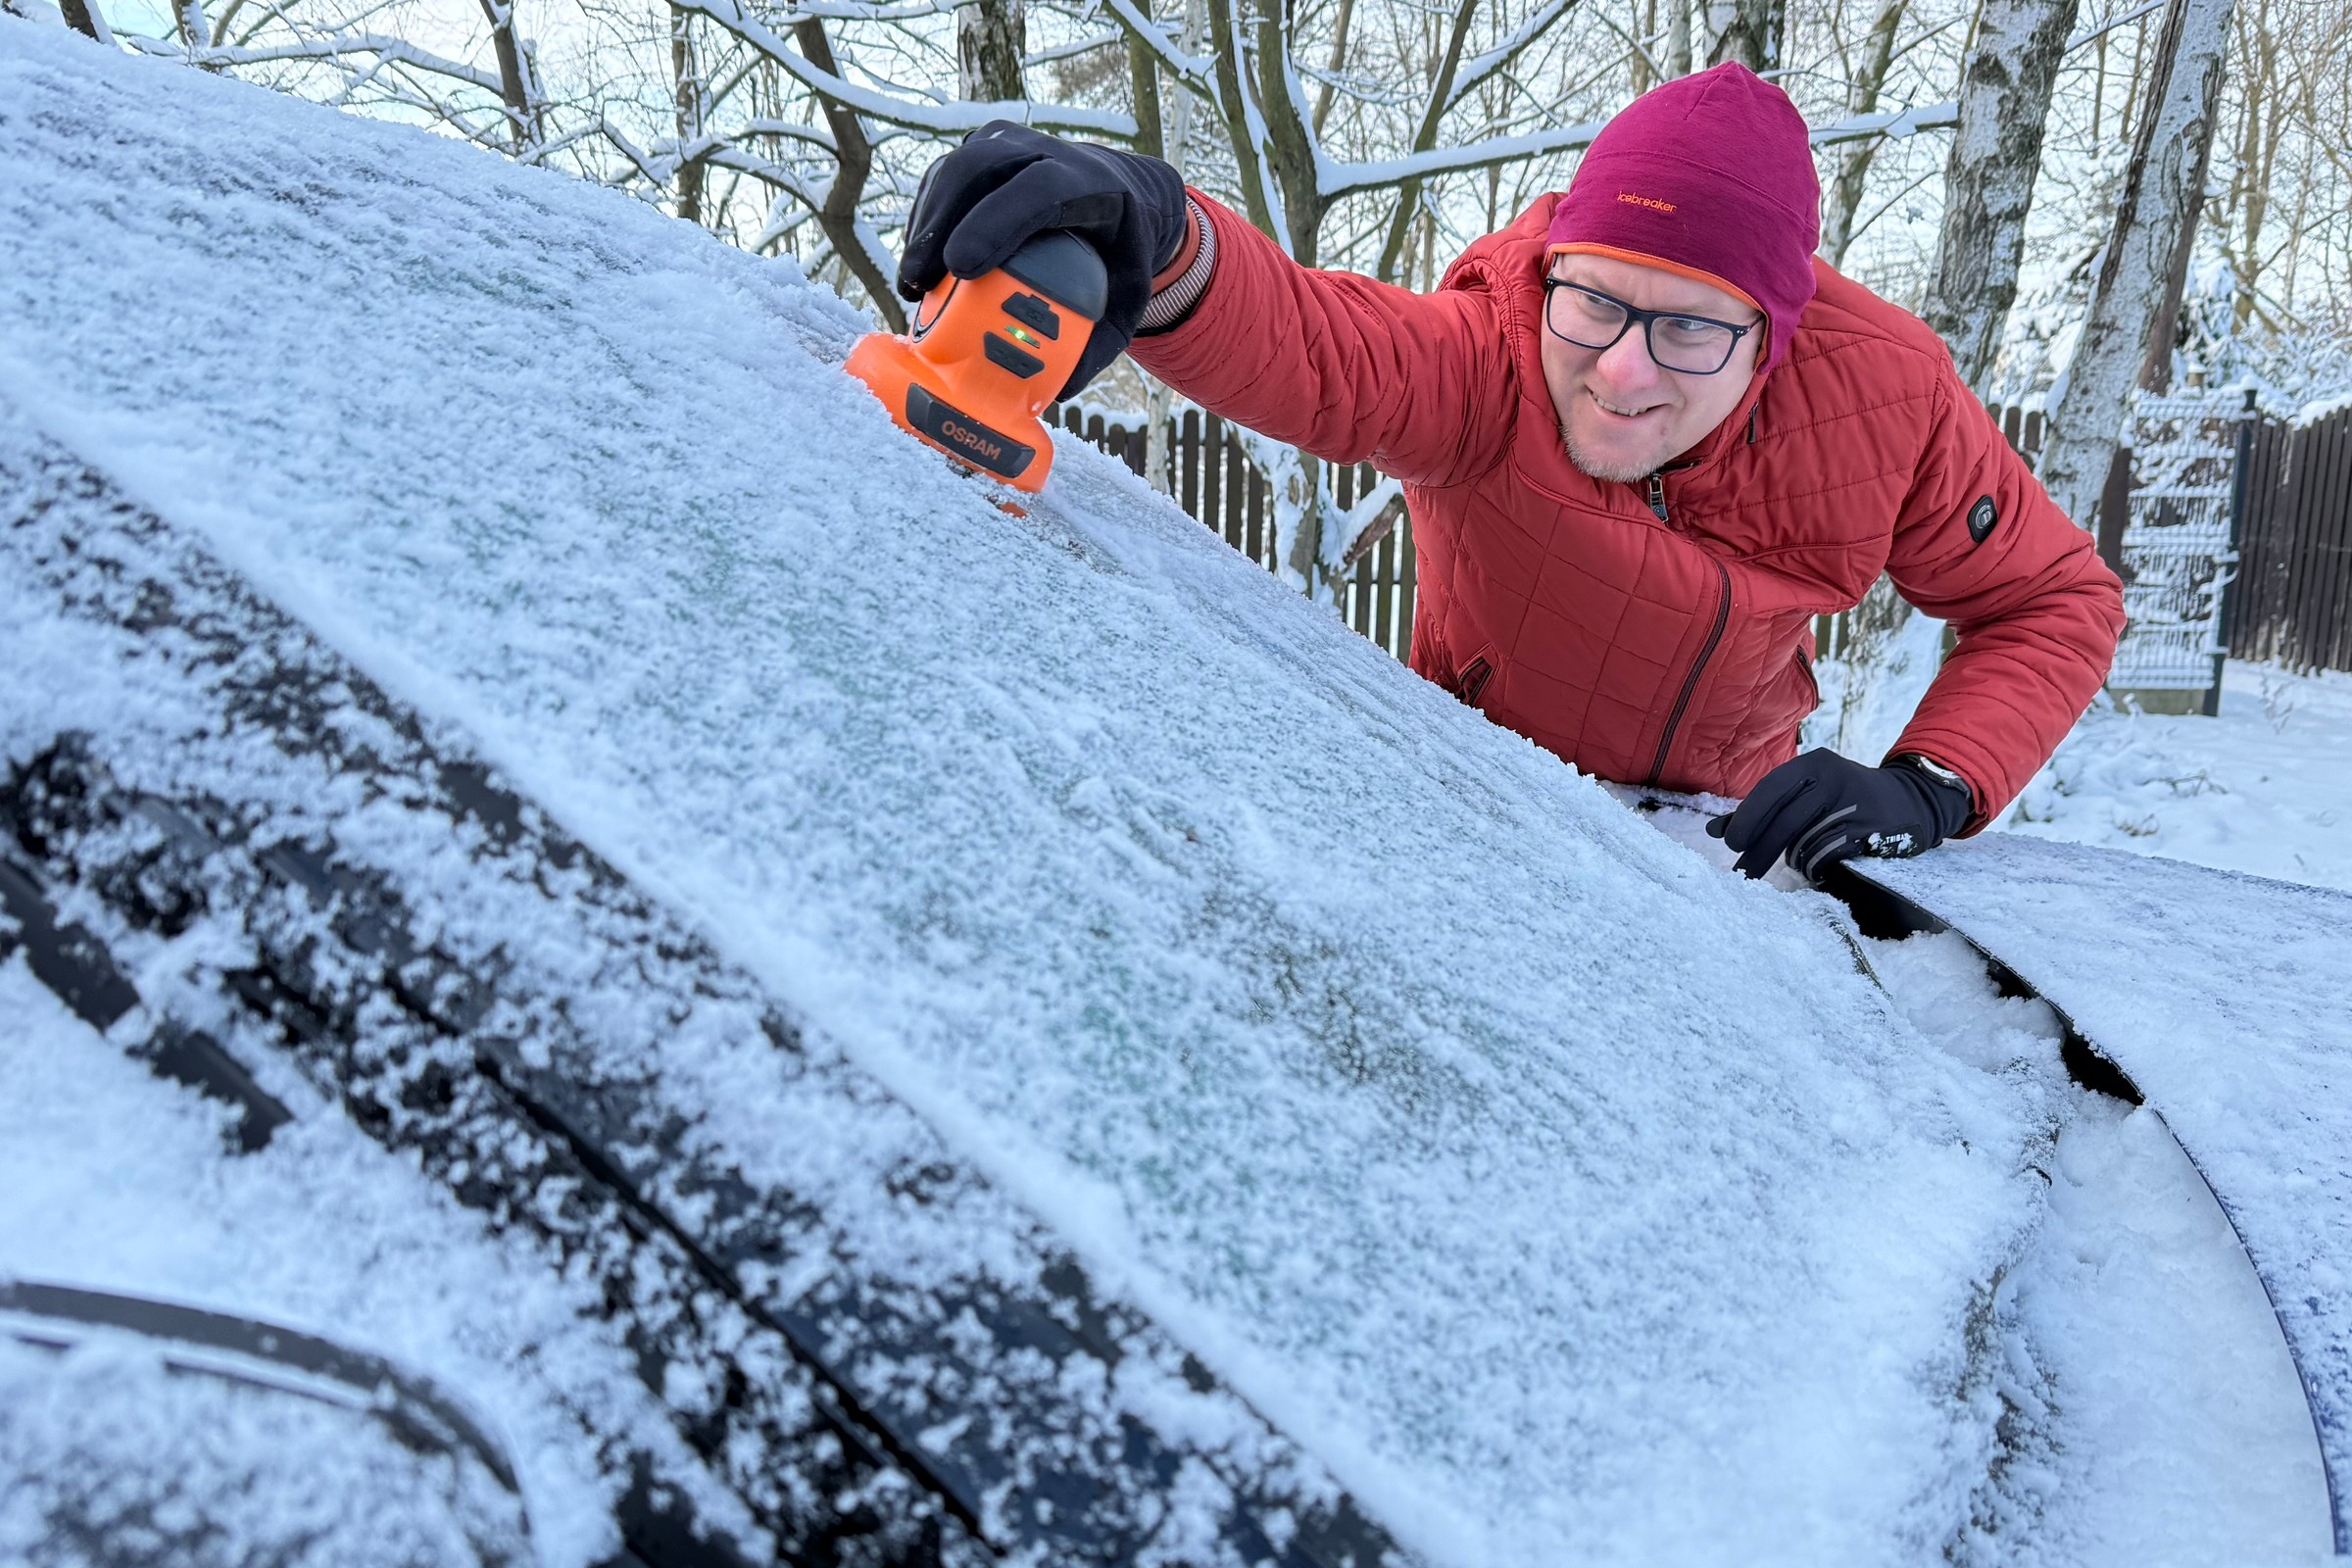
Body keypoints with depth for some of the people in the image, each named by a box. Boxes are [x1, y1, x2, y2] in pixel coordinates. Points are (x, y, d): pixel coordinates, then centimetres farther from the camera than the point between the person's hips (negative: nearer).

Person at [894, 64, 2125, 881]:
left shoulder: (1884, 395, -24)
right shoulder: (1488, 356, -33)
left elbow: (2057, 597, -11)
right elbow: (1308, 346, -57)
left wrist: (1929, 791, -28)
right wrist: (1163, 247, -80)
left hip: (1726, 817, 2)